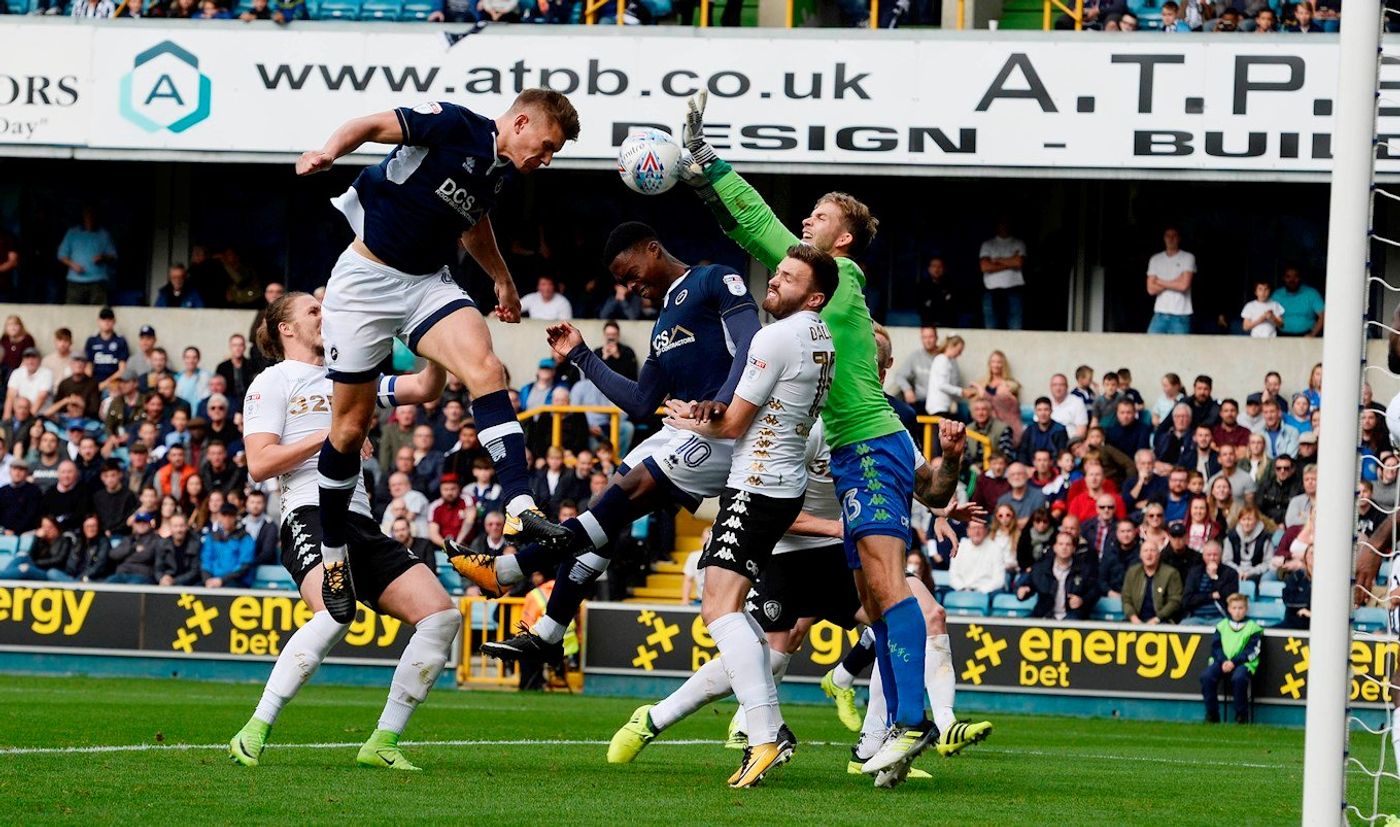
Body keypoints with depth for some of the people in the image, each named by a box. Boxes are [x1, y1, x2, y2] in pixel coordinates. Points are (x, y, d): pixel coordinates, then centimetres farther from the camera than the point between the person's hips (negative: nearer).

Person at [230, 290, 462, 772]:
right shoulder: (272, 383, 8)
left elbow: (425, 389, 22)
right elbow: (259, 464, -4)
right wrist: (327, 436, -10)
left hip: (361, 522, 7)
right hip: (310, 515, -7)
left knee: (442, 615, -8)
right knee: (336, 613, -34)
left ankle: (383, 742, -4)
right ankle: (253, 735, -30)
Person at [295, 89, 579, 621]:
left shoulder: (503, 172, 7)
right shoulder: (455, 127, -15)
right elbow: (372, 125, -15)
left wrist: (502, 278, 39)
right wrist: (329, 152, -35)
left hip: (428, 282, 6)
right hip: (365, 278, -6)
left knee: (485, 368, -23)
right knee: (351, 427, 1)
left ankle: (520, 507, -32)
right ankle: (333, 552, 19)